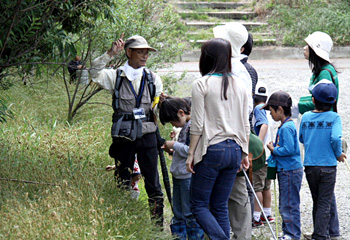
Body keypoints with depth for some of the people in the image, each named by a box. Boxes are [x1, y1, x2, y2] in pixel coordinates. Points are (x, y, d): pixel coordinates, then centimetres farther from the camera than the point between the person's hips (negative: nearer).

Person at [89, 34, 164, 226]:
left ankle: (157, 226, 8)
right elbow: (94, 73, -13)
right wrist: (110, 54, -19)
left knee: (153, 185, 2)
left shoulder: (153, 79, 11)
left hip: (147, 135, 1)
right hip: (123, 137, -1)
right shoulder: (115, 76, 4)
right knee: (122, 183, 5)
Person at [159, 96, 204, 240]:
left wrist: (175, 145, -12)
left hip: (189, 177, -10)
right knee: (178, 215, 12)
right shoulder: (185, 126, 17)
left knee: (190, 215, -6)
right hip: (179, 176, 10)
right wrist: (172, 151, 10)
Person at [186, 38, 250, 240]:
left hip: (212, 149, -6)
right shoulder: (239, 85, 8)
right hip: (234, 150, 6)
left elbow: (197, 124, -8)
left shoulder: (202, 84, -7)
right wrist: (245, 153, 17)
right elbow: (245, 124, 10)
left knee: (199, 204, 4)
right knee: (220, 206, 13)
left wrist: (191, 153, -2)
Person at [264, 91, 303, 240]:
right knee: (284, 205, 16)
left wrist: (274, 150, -12)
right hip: (285, 170, 11)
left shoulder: (286, 128, -18)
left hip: (290, 171, -11)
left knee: (289, 205, -4)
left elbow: (289, 149, -24)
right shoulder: (285, 126, 14)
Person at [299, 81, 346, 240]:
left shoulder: (306, 117, 1)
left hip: (310, 166, 3)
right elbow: (335, 138, -21)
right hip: (328, 166, -3)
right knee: (325, 204, 3)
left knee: (317, 202, 16)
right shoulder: (334, 117, -9)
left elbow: (301, 139, 8)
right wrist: (338, 154, -4)